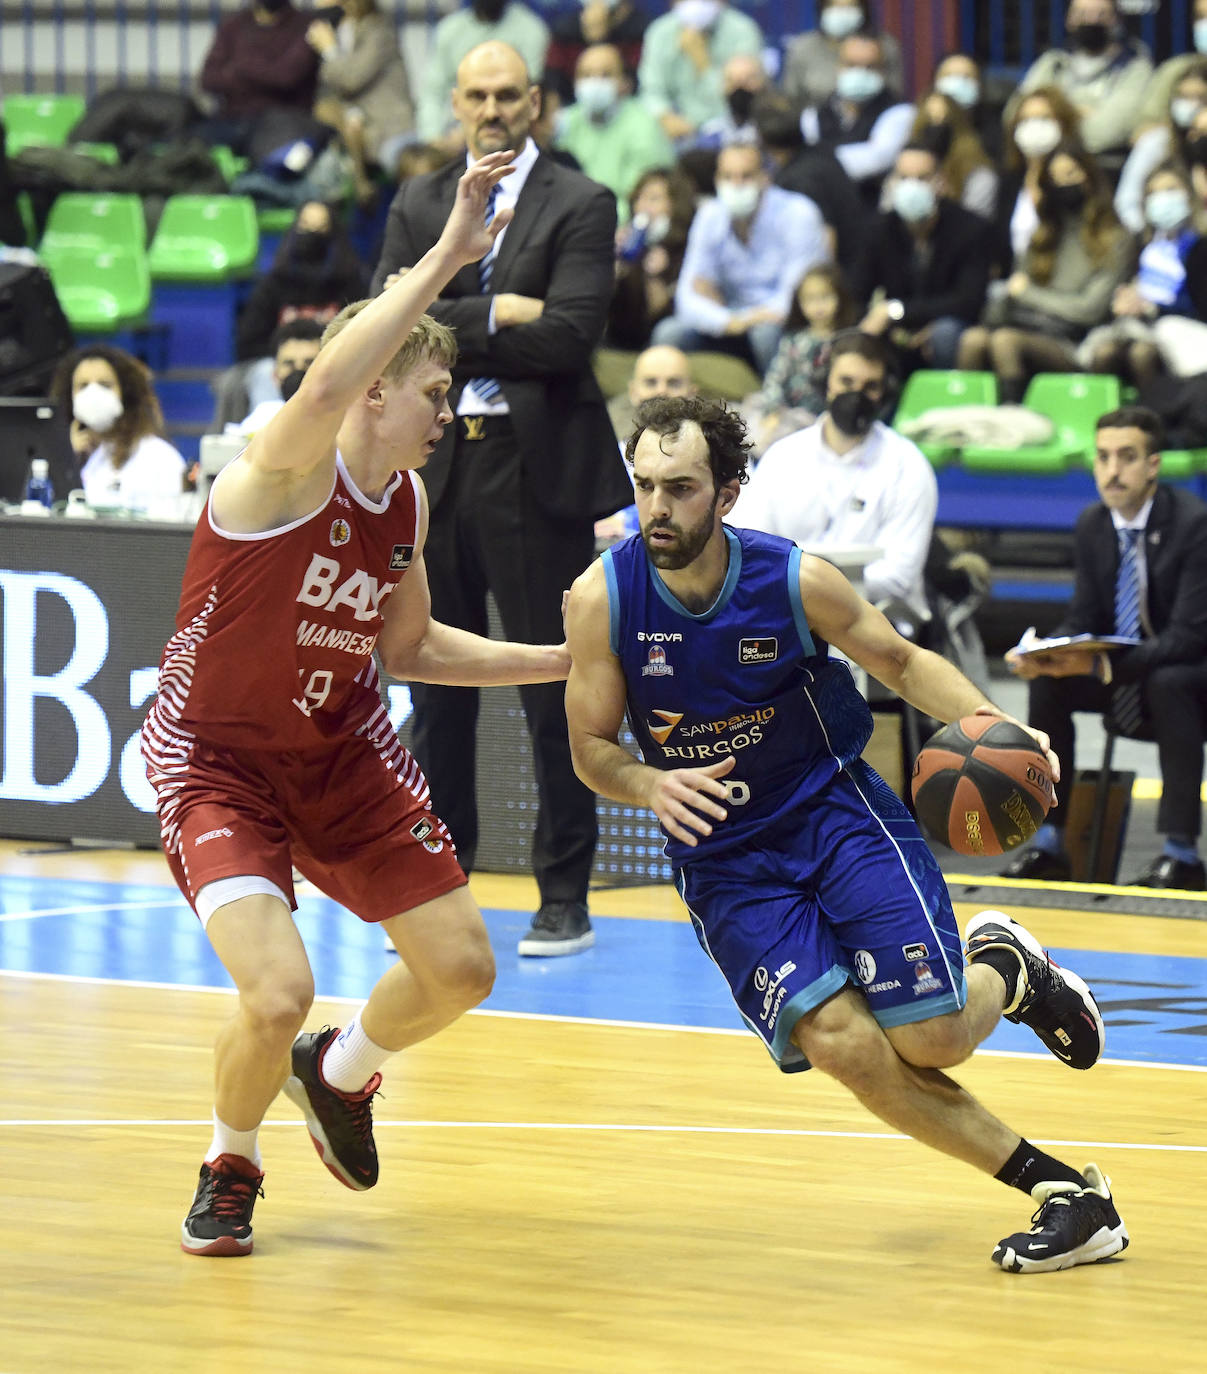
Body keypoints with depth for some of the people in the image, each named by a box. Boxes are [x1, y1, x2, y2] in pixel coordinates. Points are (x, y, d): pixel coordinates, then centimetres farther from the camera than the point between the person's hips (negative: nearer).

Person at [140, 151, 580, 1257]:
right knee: (278, 995, -23)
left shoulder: (408, 501, 1)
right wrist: (447, 258, -51)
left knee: (461, 969, 7)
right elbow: (327, 387, -48)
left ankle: (340, 1074, 41)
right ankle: (231, 1168, 10)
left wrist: (561, 661, 10)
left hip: (344, 750, 7)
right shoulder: (290, 468, -23)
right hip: (218, 760, -7)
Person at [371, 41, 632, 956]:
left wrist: (443, 321, -10)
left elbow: (568, 335, -14)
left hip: (538, 468, -4)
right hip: (436, 465, 4)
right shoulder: (419, 205, 12)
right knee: (439, 688, 10)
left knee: (555, 691, -1)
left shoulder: (580, 206, -1)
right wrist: (494, 317, -12)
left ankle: (566, 901, 4)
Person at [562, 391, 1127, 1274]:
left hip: (837, 812, -1)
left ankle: (1005, 969, 25)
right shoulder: (603, 598, -14)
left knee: (932, 1038, -14)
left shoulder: (796, 581, -14)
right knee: (842, 1042, -21)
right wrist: (652, 785, -27)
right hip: (723, 858, 1)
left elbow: (901, 661, 2)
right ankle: (1062, 1189, -8)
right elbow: (591, 745, -4)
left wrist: (988, 723, -16)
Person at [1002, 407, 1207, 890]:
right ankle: (1048, 842, -13)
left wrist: (1101, 664, -37)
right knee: (1047, 681, -18)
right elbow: (1083, 620, 5)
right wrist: (1036, 654, -19)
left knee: (1168, 684, -37)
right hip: (1123, 682, 6)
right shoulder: (1093, 524, 0)